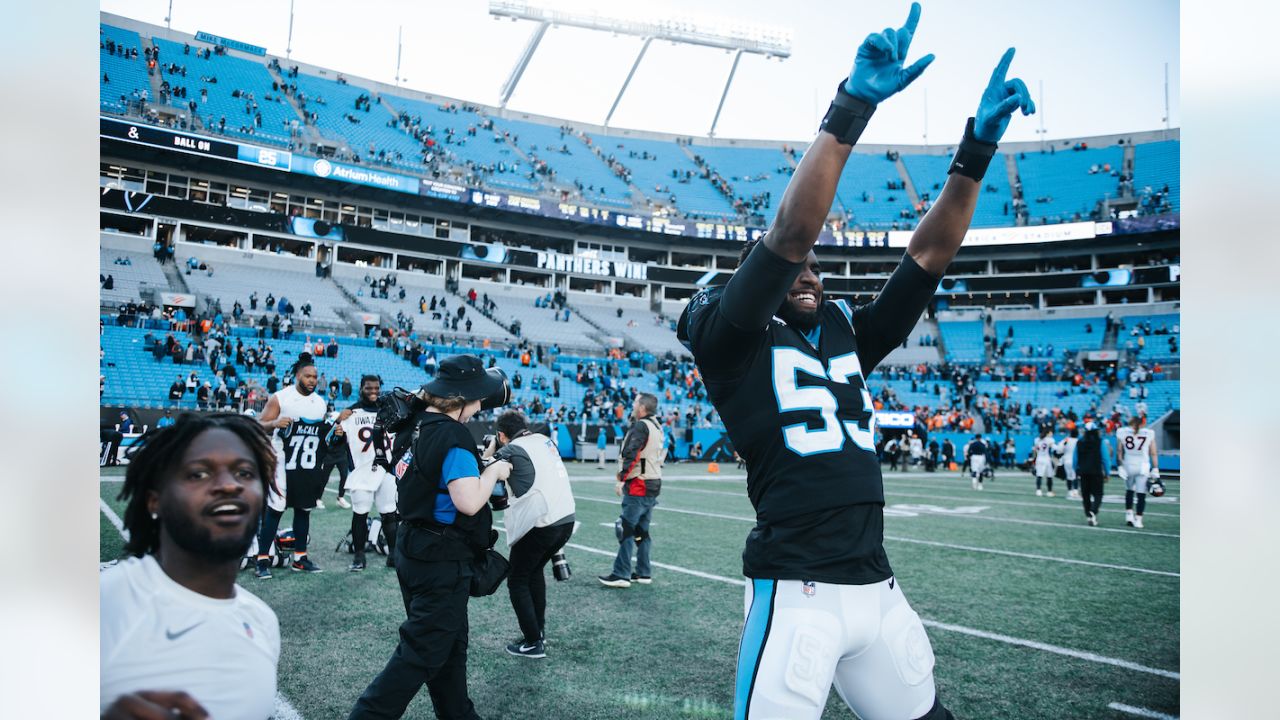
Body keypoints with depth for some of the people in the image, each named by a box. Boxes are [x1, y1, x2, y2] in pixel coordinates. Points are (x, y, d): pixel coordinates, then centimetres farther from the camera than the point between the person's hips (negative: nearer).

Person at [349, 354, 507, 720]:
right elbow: (469, 502, -31)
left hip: (413, 549, 10)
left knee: (450, 643, 21)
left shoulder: (419, 422, 5)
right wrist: (494, 471, -15)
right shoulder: (453, 437, -22)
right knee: (423, 652, 1)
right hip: (442, 562, -9)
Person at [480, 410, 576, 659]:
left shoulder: (510, 449, -4)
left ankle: (533, 643, 9)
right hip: (567, 519, 7)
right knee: (535, 571, 27)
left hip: (540, 524, -7)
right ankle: (539, 629, 32)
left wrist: (489, 451, 3)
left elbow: (485, 477, -11)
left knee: (517, 581, 10)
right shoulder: (544, 440, 14)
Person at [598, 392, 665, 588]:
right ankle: (643, 573, 18)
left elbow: (632, 455, -22)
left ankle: (621, 575, -6)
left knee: (626, 530, -7)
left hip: (638, 486, -9)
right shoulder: (658, 428, 16)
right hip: (654, 484, 9)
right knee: (642, 531, 15)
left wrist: (622, 479, -23)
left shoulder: (641, 426, -12)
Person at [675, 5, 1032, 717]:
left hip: (878, 589, 7)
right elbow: (789, 233, -16)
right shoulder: (734, 342, -2)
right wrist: (851, 107, -19)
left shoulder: (848, 336, 15)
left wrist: (977, 147, 2)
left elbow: (930, 253, 11)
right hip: (797, 595, -6)